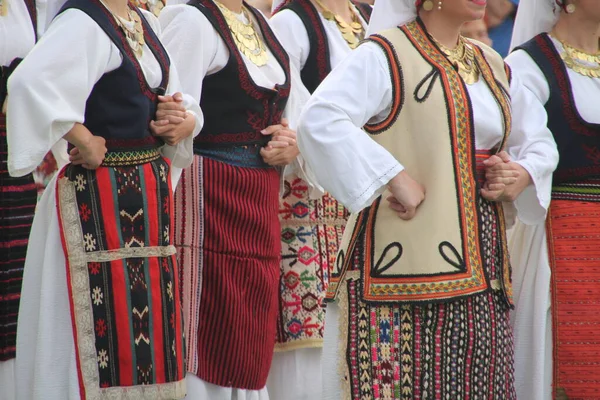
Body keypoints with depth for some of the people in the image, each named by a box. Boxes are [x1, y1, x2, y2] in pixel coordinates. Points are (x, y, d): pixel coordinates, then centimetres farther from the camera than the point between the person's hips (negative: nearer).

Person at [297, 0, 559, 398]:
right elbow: (319, 121, -19)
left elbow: (539, 141, 26)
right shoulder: (385, 55, -5)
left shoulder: (492, 65, 18)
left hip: (479, 271, 7)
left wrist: (523, 176, 4)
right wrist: (395, 177, -22)